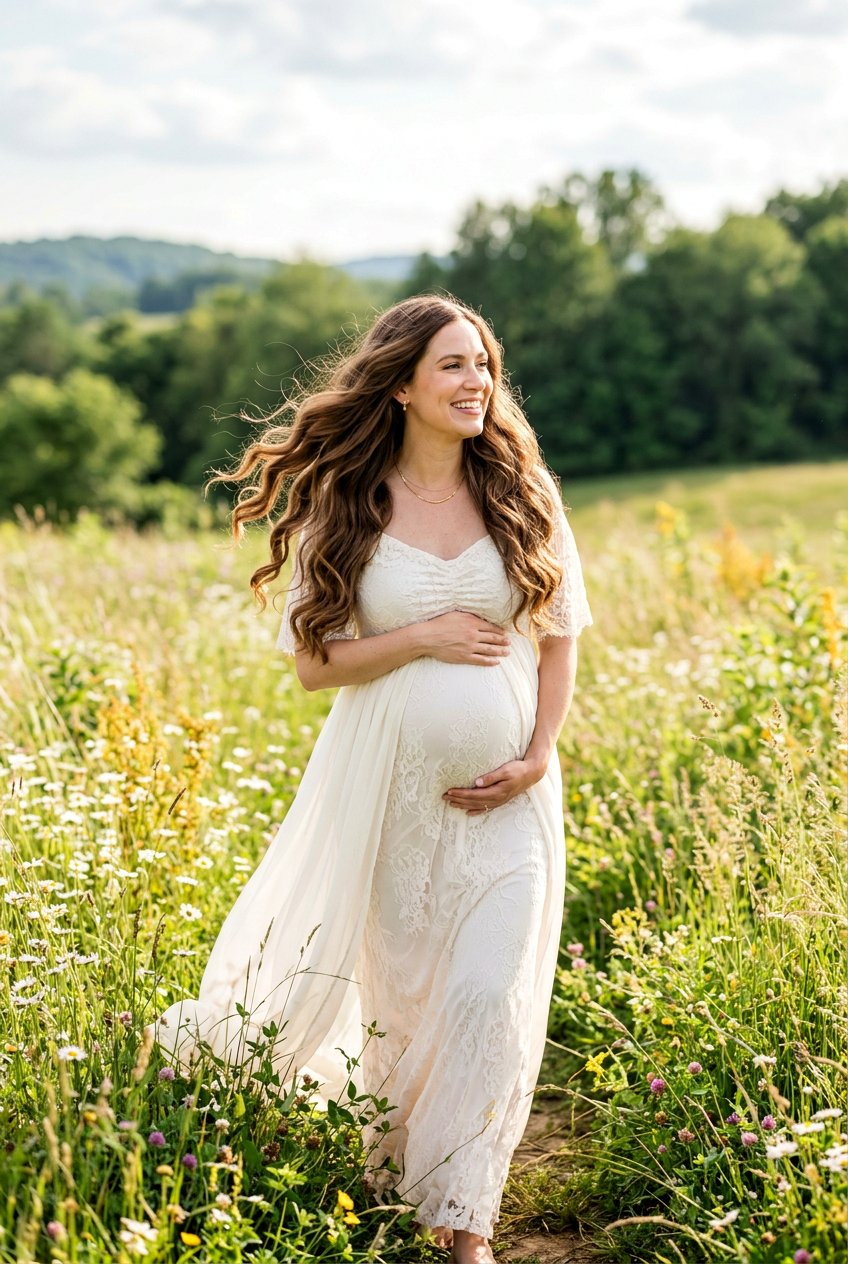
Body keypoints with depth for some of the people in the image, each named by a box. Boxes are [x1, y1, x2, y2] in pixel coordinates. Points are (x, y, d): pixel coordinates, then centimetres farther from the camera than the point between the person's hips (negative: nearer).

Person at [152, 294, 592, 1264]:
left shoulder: (522, 492, 0)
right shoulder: (344, 508, -3)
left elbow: (560, 635, 6)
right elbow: (314, 661, -2)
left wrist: (539, 753, -6)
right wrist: (424, 638, -15)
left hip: (505, 785, 1)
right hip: (389, 781, 0)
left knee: (491, 990, -6)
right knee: (398, 982, 12)